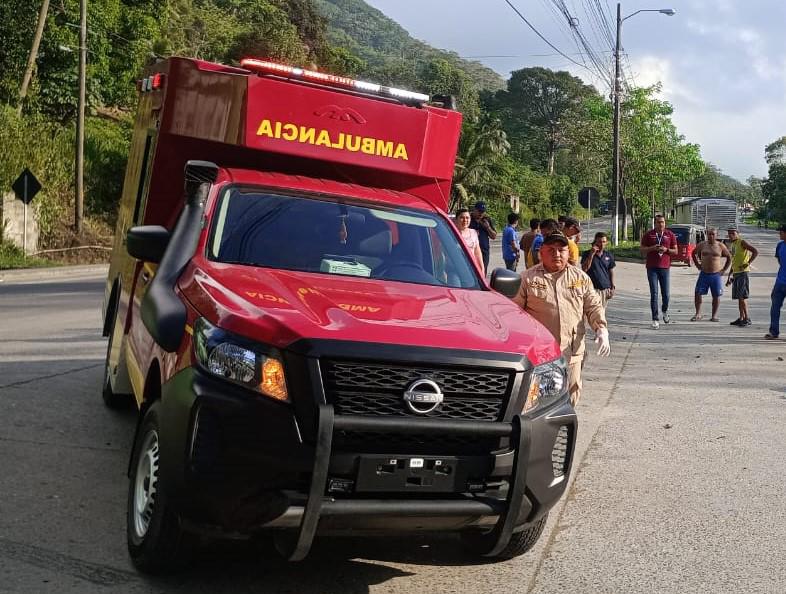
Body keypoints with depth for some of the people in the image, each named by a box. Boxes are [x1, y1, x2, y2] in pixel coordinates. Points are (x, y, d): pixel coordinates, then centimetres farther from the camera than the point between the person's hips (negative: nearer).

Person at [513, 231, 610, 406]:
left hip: (572, 352, 3)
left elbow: (594, 307, 13)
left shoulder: (580, 277, 12)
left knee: (570, 396, 8)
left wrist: (601, 330, -4)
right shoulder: (527, 278, 2)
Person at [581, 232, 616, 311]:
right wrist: (591, 254, -18)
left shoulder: (609, 256, 10)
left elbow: (611, 272, 16)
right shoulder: (587, 254, -2)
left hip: (605, 289, 4)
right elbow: (584, 269, -14)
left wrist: (612, 287, 11)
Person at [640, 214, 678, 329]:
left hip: (665, 268, 1)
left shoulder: (670, 235, 6)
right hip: (652, 268, -1)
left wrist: (666, 249, -12)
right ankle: (655, 320, -2)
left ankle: (665, 312, 36)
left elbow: (675, 251, 8)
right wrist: (652, 248, -13)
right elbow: (642, 249, 4)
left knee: (665, 294, 5)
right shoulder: (649, 234, 3)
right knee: (654, 294, -5)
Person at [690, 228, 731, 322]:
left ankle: (714, 316, 10)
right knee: (698, 293, -6)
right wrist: (698, 265, 12)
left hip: (716, 275, -1)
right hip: (704, 274, 1)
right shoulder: (702, 245, 3)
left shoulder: (720, 246, 0)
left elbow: (729, 257, 10)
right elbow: (693, 254, 20)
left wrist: (724, 269, 4)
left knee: (716, 295, 2)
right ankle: (698, 314, 3)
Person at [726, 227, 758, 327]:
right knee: (739, 297, 9)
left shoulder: (742, 242, -8)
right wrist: (729, 276, 23)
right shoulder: (732, 245, 18)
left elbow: (756, 252, -20)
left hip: (742, 272, -9)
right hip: (735, 273, 9)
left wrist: (748, 263, -25)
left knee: (742, 296, -11)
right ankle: (741, 318, 14)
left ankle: (747, 319, -7)